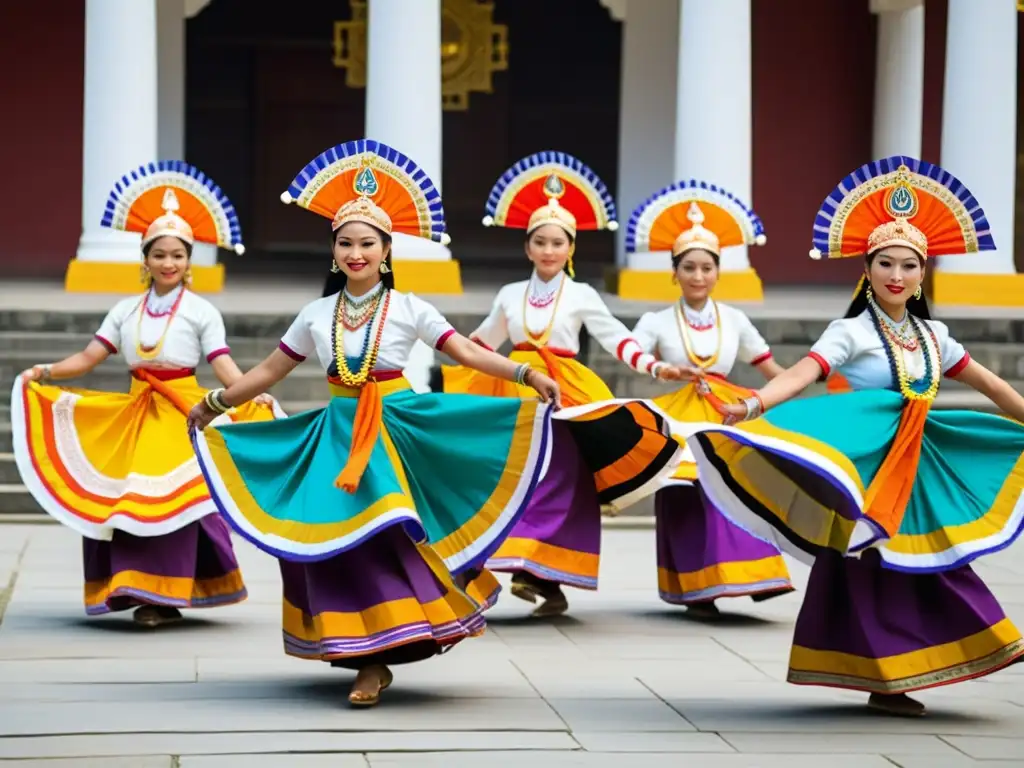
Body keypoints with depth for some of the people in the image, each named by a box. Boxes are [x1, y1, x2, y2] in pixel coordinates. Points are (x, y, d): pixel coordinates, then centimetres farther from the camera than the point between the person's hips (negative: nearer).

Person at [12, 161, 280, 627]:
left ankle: (166, 596, -4)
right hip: (135, 412, 4)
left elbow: (223, 365, -8)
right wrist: (46, 372, -9)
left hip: (182, 412, -4)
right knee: (126, 497, -1)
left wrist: (253, 396, -24)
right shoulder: (126, 310, 10)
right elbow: (90, 356, 5)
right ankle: (142, 590, 7)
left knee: (172, 497, -10)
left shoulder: (201, 311, 0)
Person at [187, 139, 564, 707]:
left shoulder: (409, 309, 0)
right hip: (338, 436, 3)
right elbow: (270, 371, 17)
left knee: (381, 532, -15)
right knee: (341, 536, -4)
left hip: (395, 430, -3)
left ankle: (374, 658, -11)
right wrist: (216, 403, 16)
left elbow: (468, 353, -5)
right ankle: (371, 660, 4)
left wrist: (527, 375, -17)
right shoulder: (318, 314, 8)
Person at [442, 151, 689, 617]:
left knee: (559, 484, -6)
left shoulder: (581, 295, 2)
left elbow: (617, 340, -3)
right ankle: (539, 577, -1)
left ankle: (547, 574, -5)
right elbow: (480, 345, 22)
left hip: (566, 398, -3)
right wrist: (436, 369, 22)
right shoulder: (510, 295, 10)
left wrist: (655, 367, -17)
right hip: (518, 395, 3)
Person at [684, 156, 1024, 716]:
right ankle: (881, 680, 4)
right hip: (866, 461, -6)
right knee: (872, 564, -4)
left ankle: (892, 676, 14)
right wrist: (754, 405, -42)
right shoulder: (852, 332, -10)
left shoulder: (932, 334, 9)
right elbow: (803, 373, -25)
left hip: (915, 463, 6)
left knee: (920, 560, 5)